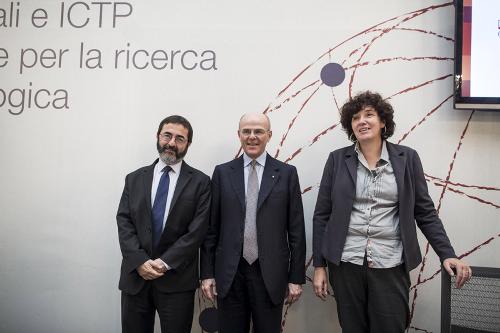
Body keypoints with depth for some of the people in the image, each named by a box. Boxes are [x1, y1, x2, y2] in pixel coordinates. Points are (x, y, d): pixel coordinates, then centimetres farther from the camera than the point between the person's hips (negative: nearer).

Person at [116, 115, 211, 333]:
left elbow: (198, 230, -8)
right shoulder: (134, 179, 8)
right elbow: (124, 223, 1)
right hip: (135, 276, 3)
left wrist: (166, 263, -14)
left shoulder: (200, 182, -1)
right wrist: (140, 261, -12)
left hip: (177, 279, -2)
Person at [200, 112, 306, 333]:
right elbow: (211, 227, 4)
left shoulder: (286, 173, 1)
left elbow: (296, 229, 1)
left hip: (270, 274, -1)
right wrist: (207, 273, 2)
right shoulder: (222, 173, 4)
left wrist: (296, 277, 0)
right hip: (229, 274, 1)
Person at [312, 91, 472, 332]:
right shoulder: (337, 159, 1)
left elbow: (425, 212, 5)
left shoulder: (407, 158, 3)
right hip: (345, 264, 1)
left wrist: (447, 254, -5)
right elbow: (321, 215, 2)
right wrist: (319, 265, -1)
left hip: (390, 266, 0)